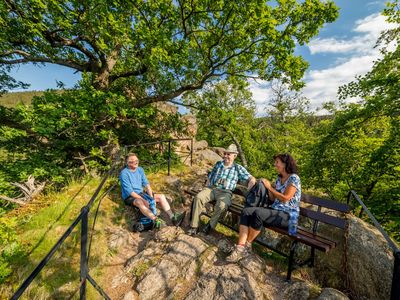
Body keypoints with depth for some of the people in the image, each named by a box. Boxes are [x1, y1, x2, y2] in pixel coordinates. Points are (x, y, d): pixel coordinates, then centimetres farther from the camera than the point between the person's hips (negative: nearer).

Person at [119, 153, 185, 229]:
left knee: (161, 196, -10)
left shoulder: (140, 169, 3)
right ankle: (156, 220, -57)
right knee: (140, 202, -40)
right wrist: (143, 200, -26)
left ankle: (173, 217, -21)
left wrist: (151, 197, -14)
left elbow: (146, 184, -1)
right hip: (130, 197, -6)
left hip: (141, 193, 6)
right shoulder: (124, 173, -14)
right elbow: (129, 191, -20)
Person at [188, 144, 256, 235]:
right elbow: (210, 178, 19)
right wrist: (206, 190, 8)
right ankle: (194, 226, -15)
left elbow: (252, 179, 0)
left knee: (221, 205, -34)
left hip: (225, 192, -2)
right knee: (198, 197, -26)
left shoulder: (238, 168, 7)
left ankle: (210, 225, -5)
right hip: (211, 188, 3)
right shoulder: (218, 164, 16)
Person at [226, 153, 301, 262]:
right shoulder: (279, 178, 16)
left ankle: (247, 245, -13)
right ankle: (241, 247, -23)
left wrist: (270, 187, -7)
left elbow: (285, 198, -15)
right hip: (275, 210, 7)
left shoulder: (294, 178, -7)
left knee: (258, 213, -34)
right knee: (246, 211, -18)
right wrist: (267, 186, 1)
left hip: (288, 215, -7)